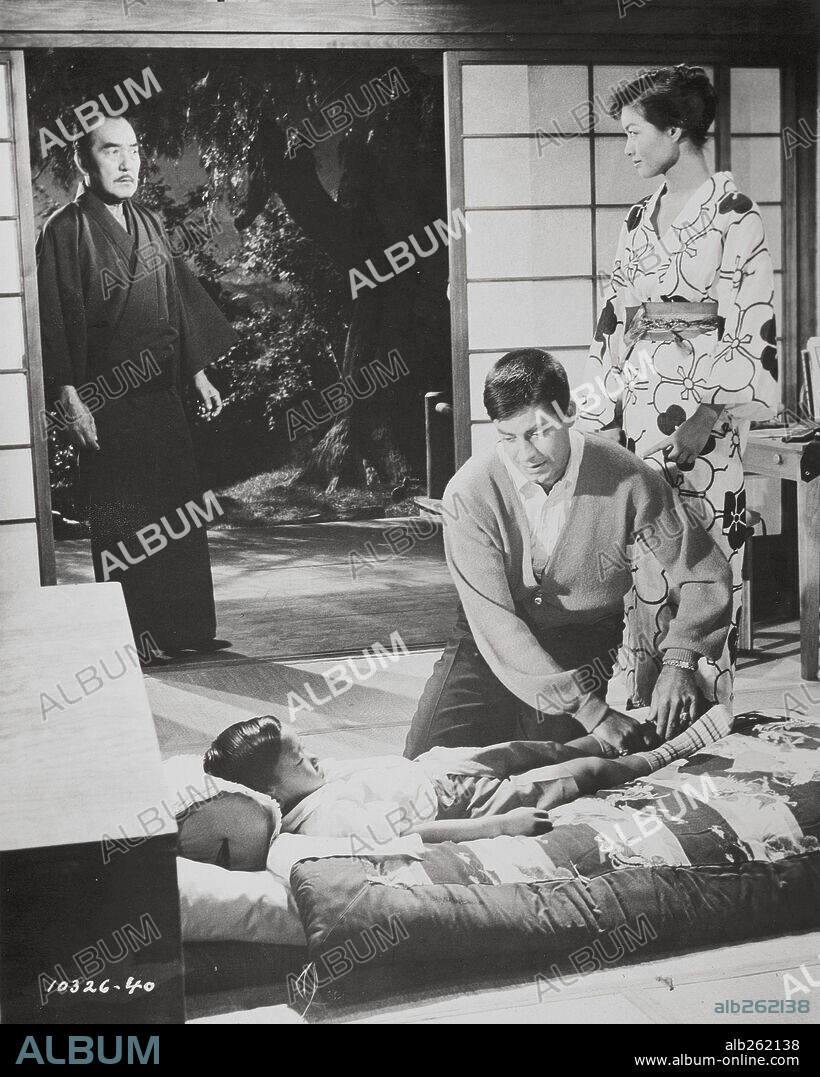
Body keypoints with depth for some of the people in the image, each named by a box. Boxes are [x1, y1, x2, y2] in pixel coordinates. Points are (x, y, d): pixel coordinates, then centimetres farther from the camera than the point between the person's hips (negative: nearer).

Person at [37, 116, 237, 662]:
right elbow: (55, 317, -12)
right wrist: (69, 397, -18)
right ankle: (134, 634, 8)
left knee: (180, 510, 8)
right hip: (106, 401, -7)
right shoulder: (64, 231, -7)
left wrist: (199, 373, 16)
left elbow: (179, 299, 19)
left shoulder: (148, 224, 13)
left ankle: (186, 627, 17)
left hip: (161, 392, 7)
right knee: (123, 524, -1)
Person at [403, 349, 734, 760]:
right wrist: (591, 710, -31)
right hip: (492, 648, 0)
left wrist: (678, 663, -26)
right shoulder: (469, 494, -21)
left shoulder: (628, 482, -18)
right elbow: (496, 623, -25)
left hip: (589, 653, 0)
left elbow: (705, 575, -8)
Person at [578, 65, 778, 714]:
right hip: (639, 414, 6)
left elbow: (753, 333, -10)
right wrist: (603, 410, 8)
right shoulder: (640, 219, 15)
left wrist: (710, 418, -19)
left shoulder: (735, 217, -5)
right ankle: (642, 708, 18)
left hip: (704, 421, -6)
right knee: (642, 568, 7)